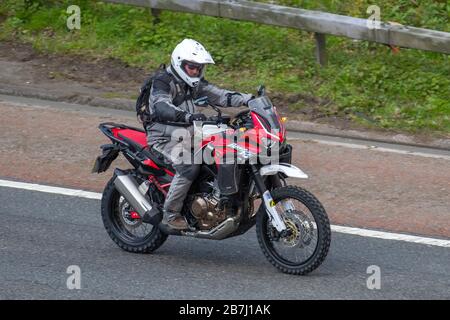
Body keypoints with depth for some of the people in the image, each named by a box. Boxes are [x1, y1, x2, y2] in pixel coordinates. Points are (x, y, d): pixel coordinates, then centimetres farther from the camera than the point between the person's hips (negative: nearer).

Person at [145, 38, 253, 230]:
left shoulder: (194, 83, 12)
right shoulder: (163, 82, -13)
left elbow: (218, 95, 7)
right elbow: (162, 107, -32)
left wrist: (247, 99, -8)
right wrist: (188, 116, -49)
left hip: (189, 136, 8)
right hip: (165, 139, -8)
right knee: (189, 166, -33)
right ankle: (170, 214, -25)